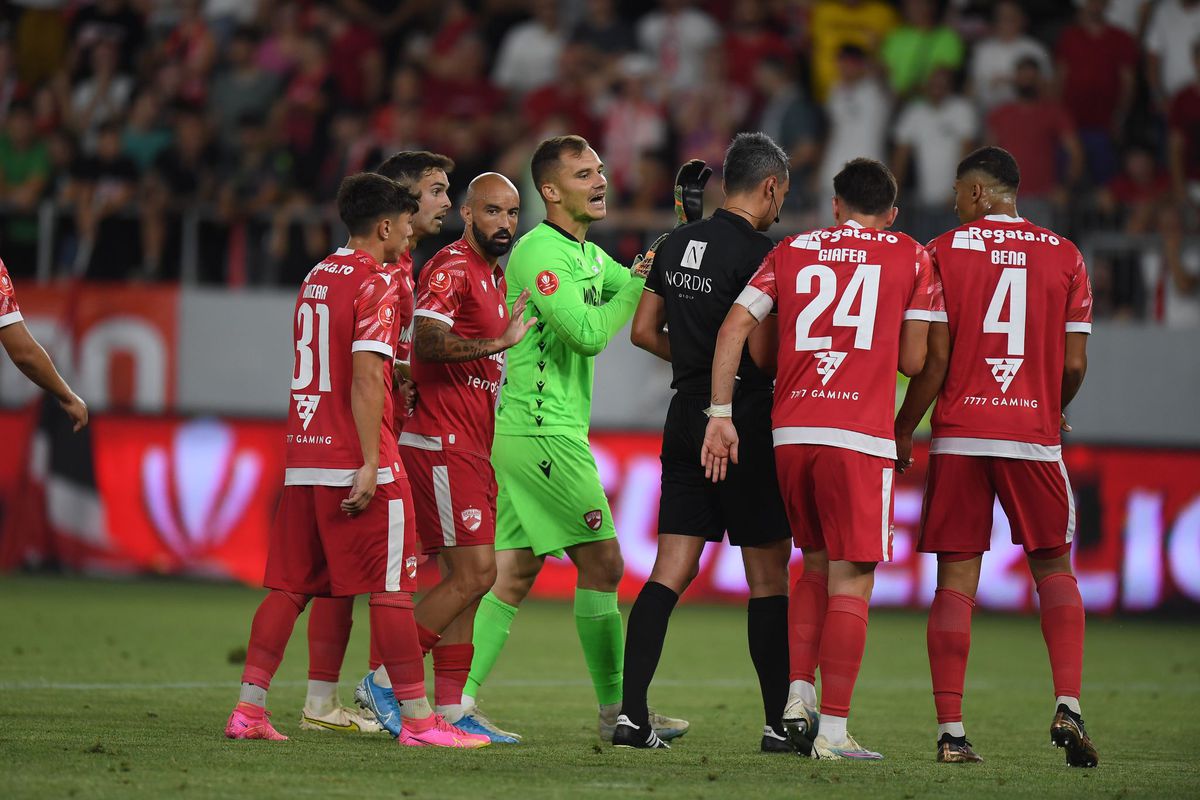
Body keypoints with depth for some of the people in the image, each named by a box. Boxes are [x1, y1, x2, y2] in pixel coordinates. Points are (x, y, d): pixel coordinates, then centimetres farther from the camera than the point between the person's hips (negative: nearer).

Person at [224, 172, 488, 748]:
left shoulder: (315, 279, 16)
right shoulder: (376, 283, -10)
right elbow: (365, 380, -18)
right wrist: (370, 465, -20)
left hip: (302, 458, 8)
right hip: (355, 460, -8)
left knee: (290, 585, 8)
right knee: (391, 587, -3)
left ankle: (248, 708, 3)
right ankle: (416, 718, -2)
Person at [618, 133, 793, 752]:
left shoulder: (678, 244, 11)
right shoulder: (757, 253, -12)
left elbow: (644, 331, 16)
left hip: (686, 418, 7)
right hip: (745, 420, -7)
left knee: (671, 571, 4)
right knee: (769, 574, 2)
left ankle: (632, 713, -4)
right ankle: (779, 722, 4)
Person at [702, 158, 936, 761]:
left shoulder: (790, 252, 14)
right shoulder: (910, 258, 7)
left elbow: (734, 328, 5)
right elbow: (913, 361, 5)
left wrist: (720, 414, 6)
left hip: (789, 433, 4)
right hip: (859, 438, -4)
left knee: (816, 567, 21)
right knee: (850, 581, 0)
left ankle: (798, 695, 10)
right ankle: (832, 730, -4)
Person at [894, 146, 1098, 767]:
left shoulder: (943, 252, -1)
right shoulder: (1064, 257, 5)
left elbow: (934, 359, -5)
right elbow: (1074, 364, 4)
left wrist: (902, 430, 5)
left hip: (959, 435, -1)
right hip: (1033, 436, 1)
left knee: (955, 581, 3)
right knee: (1053, 569, 14)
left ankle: (951, 732, -1)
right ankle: (1067, 705, -4)